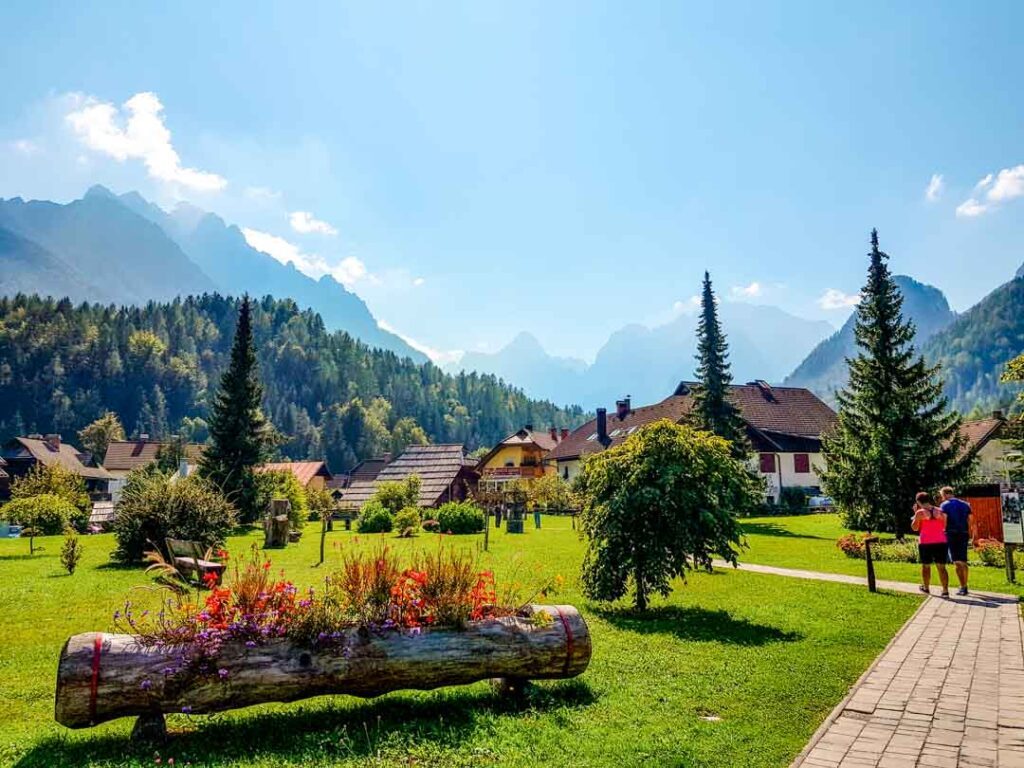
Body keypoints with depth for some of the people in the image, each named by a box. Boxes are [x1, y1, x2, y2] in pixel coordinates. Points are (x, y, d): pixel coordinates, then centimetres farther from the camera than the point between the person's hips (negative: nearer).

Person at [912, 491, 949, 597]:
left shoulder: (920, 512, -8)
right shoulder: (940, 512, 3)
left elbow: (914, 528, -1)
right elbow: (944, 527, 12)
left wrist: (915, 513, 6)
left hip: (925, 543, -3)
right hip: (941, 542, 3)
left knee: (926, 566, 13)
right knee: (941, 567, 6)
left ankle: (926, 588, 25)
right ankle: (945, 591, 2)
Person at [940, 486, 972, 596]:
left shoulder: (945, 505, -3)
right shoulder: (965, 504, 14)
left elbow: (944, 521, -9)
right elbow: (969, 521, 11)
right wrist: (969, 535, 15)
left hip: (952, 534, -6)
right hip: (964, 534, 6)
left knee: (957, 562, -6)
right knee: (963, 561, 15)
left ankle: (963, 587, -12)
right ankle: (964, 586, 21)